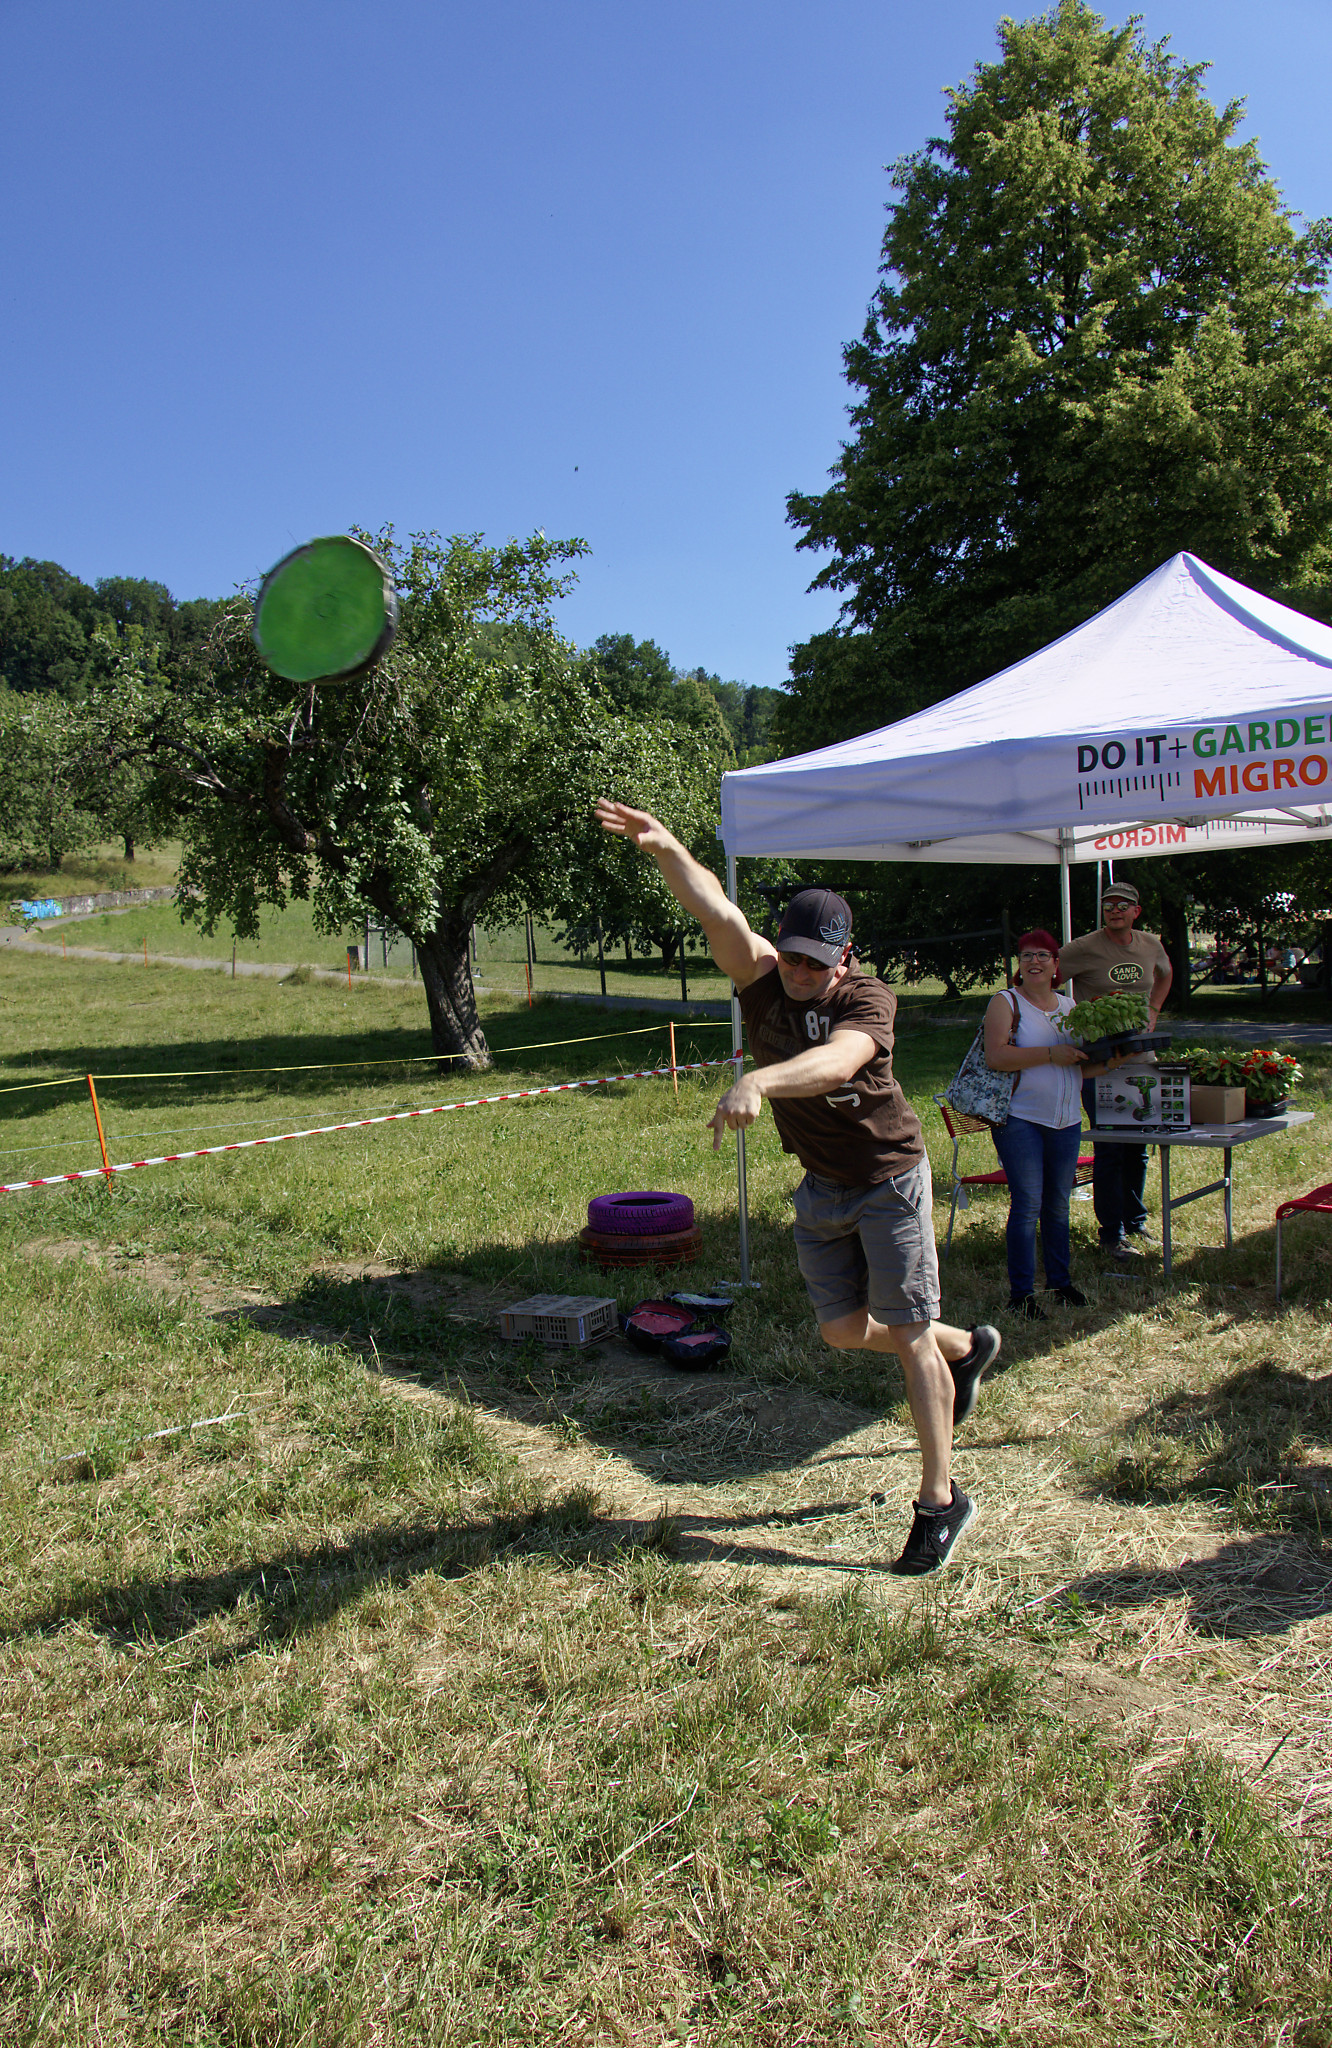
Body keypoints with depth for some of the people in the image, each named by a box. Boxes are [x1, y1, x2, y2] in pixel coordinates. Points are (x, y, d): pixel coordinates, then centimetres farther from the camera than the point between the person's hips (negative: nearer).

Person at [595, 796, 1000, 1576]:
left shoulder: (867, 999, -22)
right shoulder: (764, 982, -9)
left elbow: (837, 1061, -44)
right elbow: (721, 914, -26)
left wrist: (757, 1082, -60)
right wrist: (668, 851, -41)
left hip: (889, 1178, -6)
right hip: (821, 1188, 6)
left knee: (908, 1337, 0)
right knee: (844, 1330, 14)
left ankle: (941, 1502, 15)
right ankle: (968, 1348, 43)